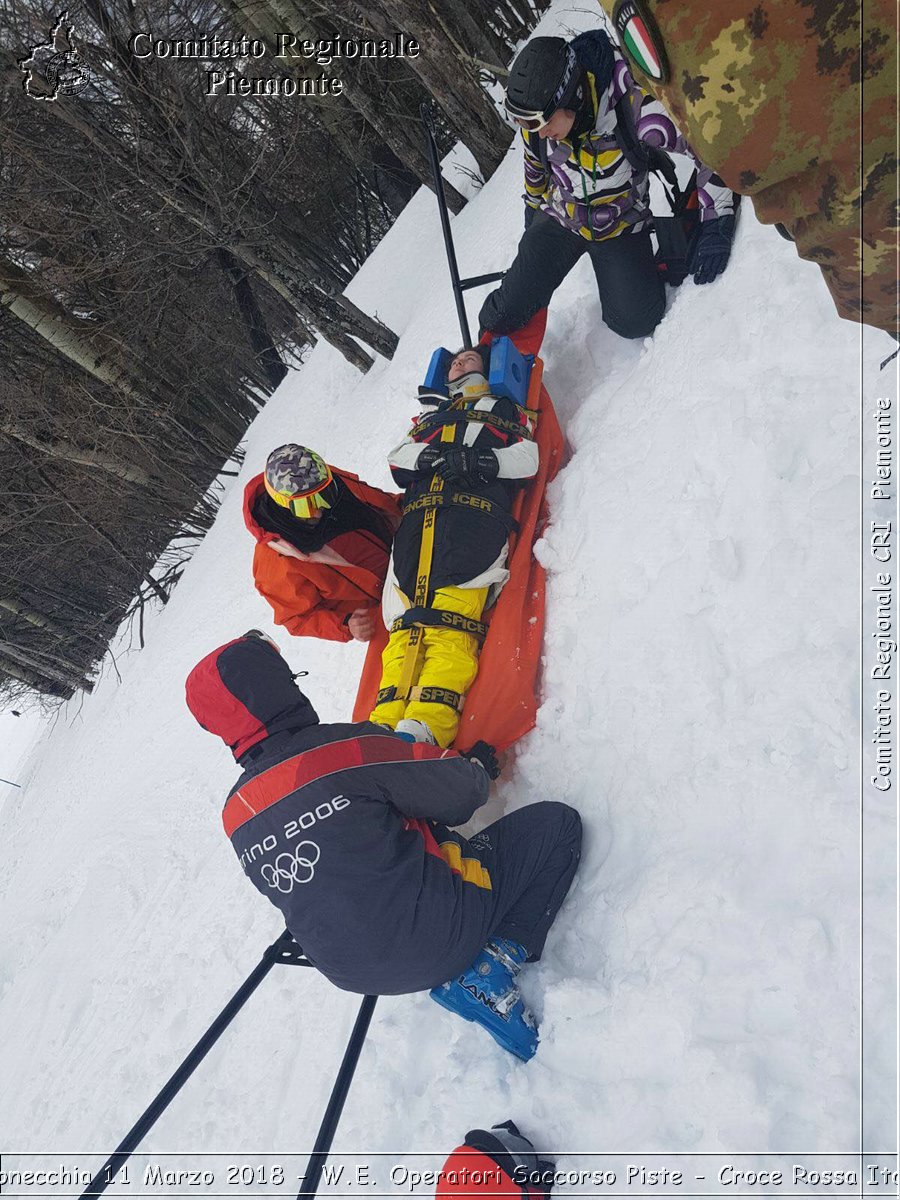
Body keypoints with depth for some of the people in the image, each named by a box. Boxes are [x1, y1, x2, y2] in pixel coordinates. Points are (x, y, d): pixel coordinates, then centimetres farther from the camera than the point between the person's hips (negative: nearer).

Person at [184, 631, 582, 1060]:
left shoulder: (235, 816, -1)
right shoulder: (348, 747, -22)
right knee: (557, 823, 4)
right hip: (435, 942, -6)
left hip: (354, 972, 7)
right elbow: (460, 794, -11)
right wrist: (479, 767, 12)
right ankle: (492, 965, -5)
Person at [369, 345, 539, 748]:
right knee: (406, 625, -18)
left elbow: (527, 459, 13)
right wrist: (431, 455, 0)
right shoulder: (430, 416, 40)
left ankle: (425, 726, -42)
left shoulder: (503, 409, 32)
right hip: (416, 516, 4)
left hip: (475, 509, -3)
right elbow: (397, 459, 22)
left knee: (449, 626, -26)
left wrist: (479, 461, -6)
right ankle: (384, 729, -31)